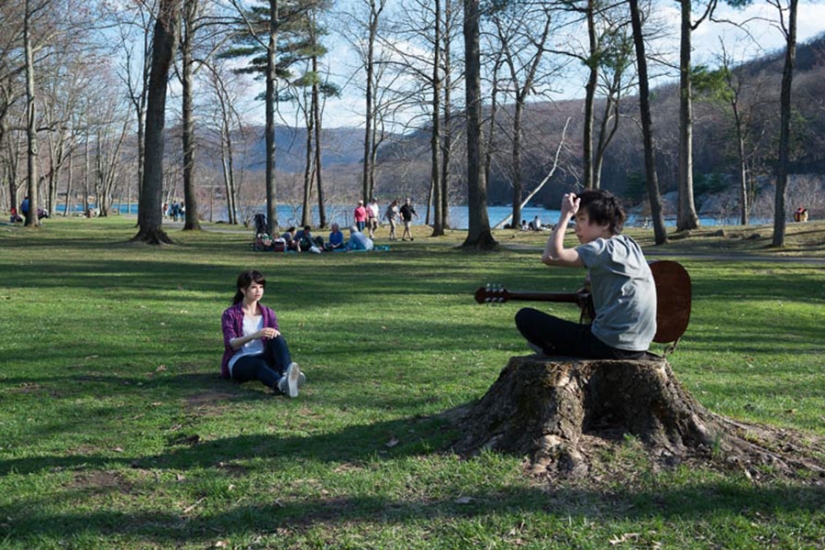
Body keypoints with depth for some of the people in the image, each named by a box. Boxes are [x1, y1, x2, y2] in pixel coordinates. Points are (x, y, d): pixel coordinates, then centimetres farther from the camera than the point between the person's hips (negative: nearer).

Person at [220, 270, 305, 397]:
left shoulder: (268, 313, 14)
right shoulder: (230, 314, 3)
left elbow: (278, 339, 0)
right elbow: (230, 344, -13)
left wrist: (275, 334, -27)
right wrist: (254, 336, -32)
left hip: (263, 357, 4)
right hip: (238, 362, -4)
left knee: (277, 338, -28)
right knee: (258, 364, -40)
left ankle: (287, 374, -57)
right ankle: (281, 385, -73)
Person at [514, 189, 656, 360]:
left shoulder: (605, 248, -14)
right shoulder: (629, 246, 13)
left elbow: (551, 256, -24)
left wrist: (566, 215, -15)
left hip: (610, 344, -9)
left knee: (525, 317, -4)